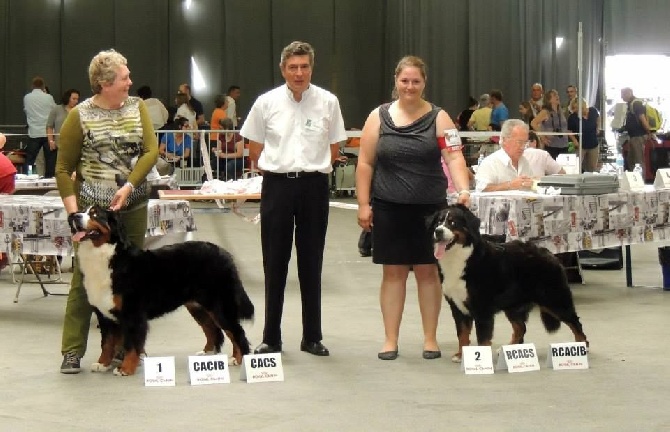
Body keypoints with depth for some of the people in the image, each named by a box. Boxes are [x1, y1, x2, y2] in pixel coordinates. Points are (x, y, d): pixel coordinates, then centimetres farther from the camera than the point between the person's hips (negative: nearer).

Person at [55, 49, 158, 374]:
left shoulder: (137, 107, 5)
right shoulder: (80, 115, -4)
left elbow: (151, 151, -3)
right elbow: (63, 169, -1)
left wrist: (128, 187, -16)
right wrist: (72, 210, -9)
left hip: (133, 207, 3)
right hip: (93, 208, -3)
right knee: (84, 277, -3)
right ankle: (72, 351, 2)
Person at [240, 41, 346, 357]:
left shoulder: (328, 102, 1)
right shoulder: (267, 103, 0)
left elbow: (334, 149, 10)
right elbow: (254, 150, 7)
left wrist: (312, 168, 5)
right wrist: (280, 168, 5)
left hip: (314, 186, 0)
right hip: (277, 186, 0)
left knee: (311, 263, 7)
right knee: (274, 264, 4)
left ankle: (312, 337, 15)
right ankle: (271, 338, 11)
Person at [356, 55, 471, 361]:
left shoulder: (438, 117, 1)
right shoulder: (379, 117, 3)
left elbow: (454, 156, -10)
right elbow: (365, 163, 3)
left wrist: (463, 189, -26)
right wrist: (364, 204, -2)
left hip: (429, 207, 0)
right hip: (389, 208, 1)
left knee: (427, 271, 6)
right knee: (393, 272, 5)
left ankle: (430, 338, 15)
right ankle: (390, 340, 12)